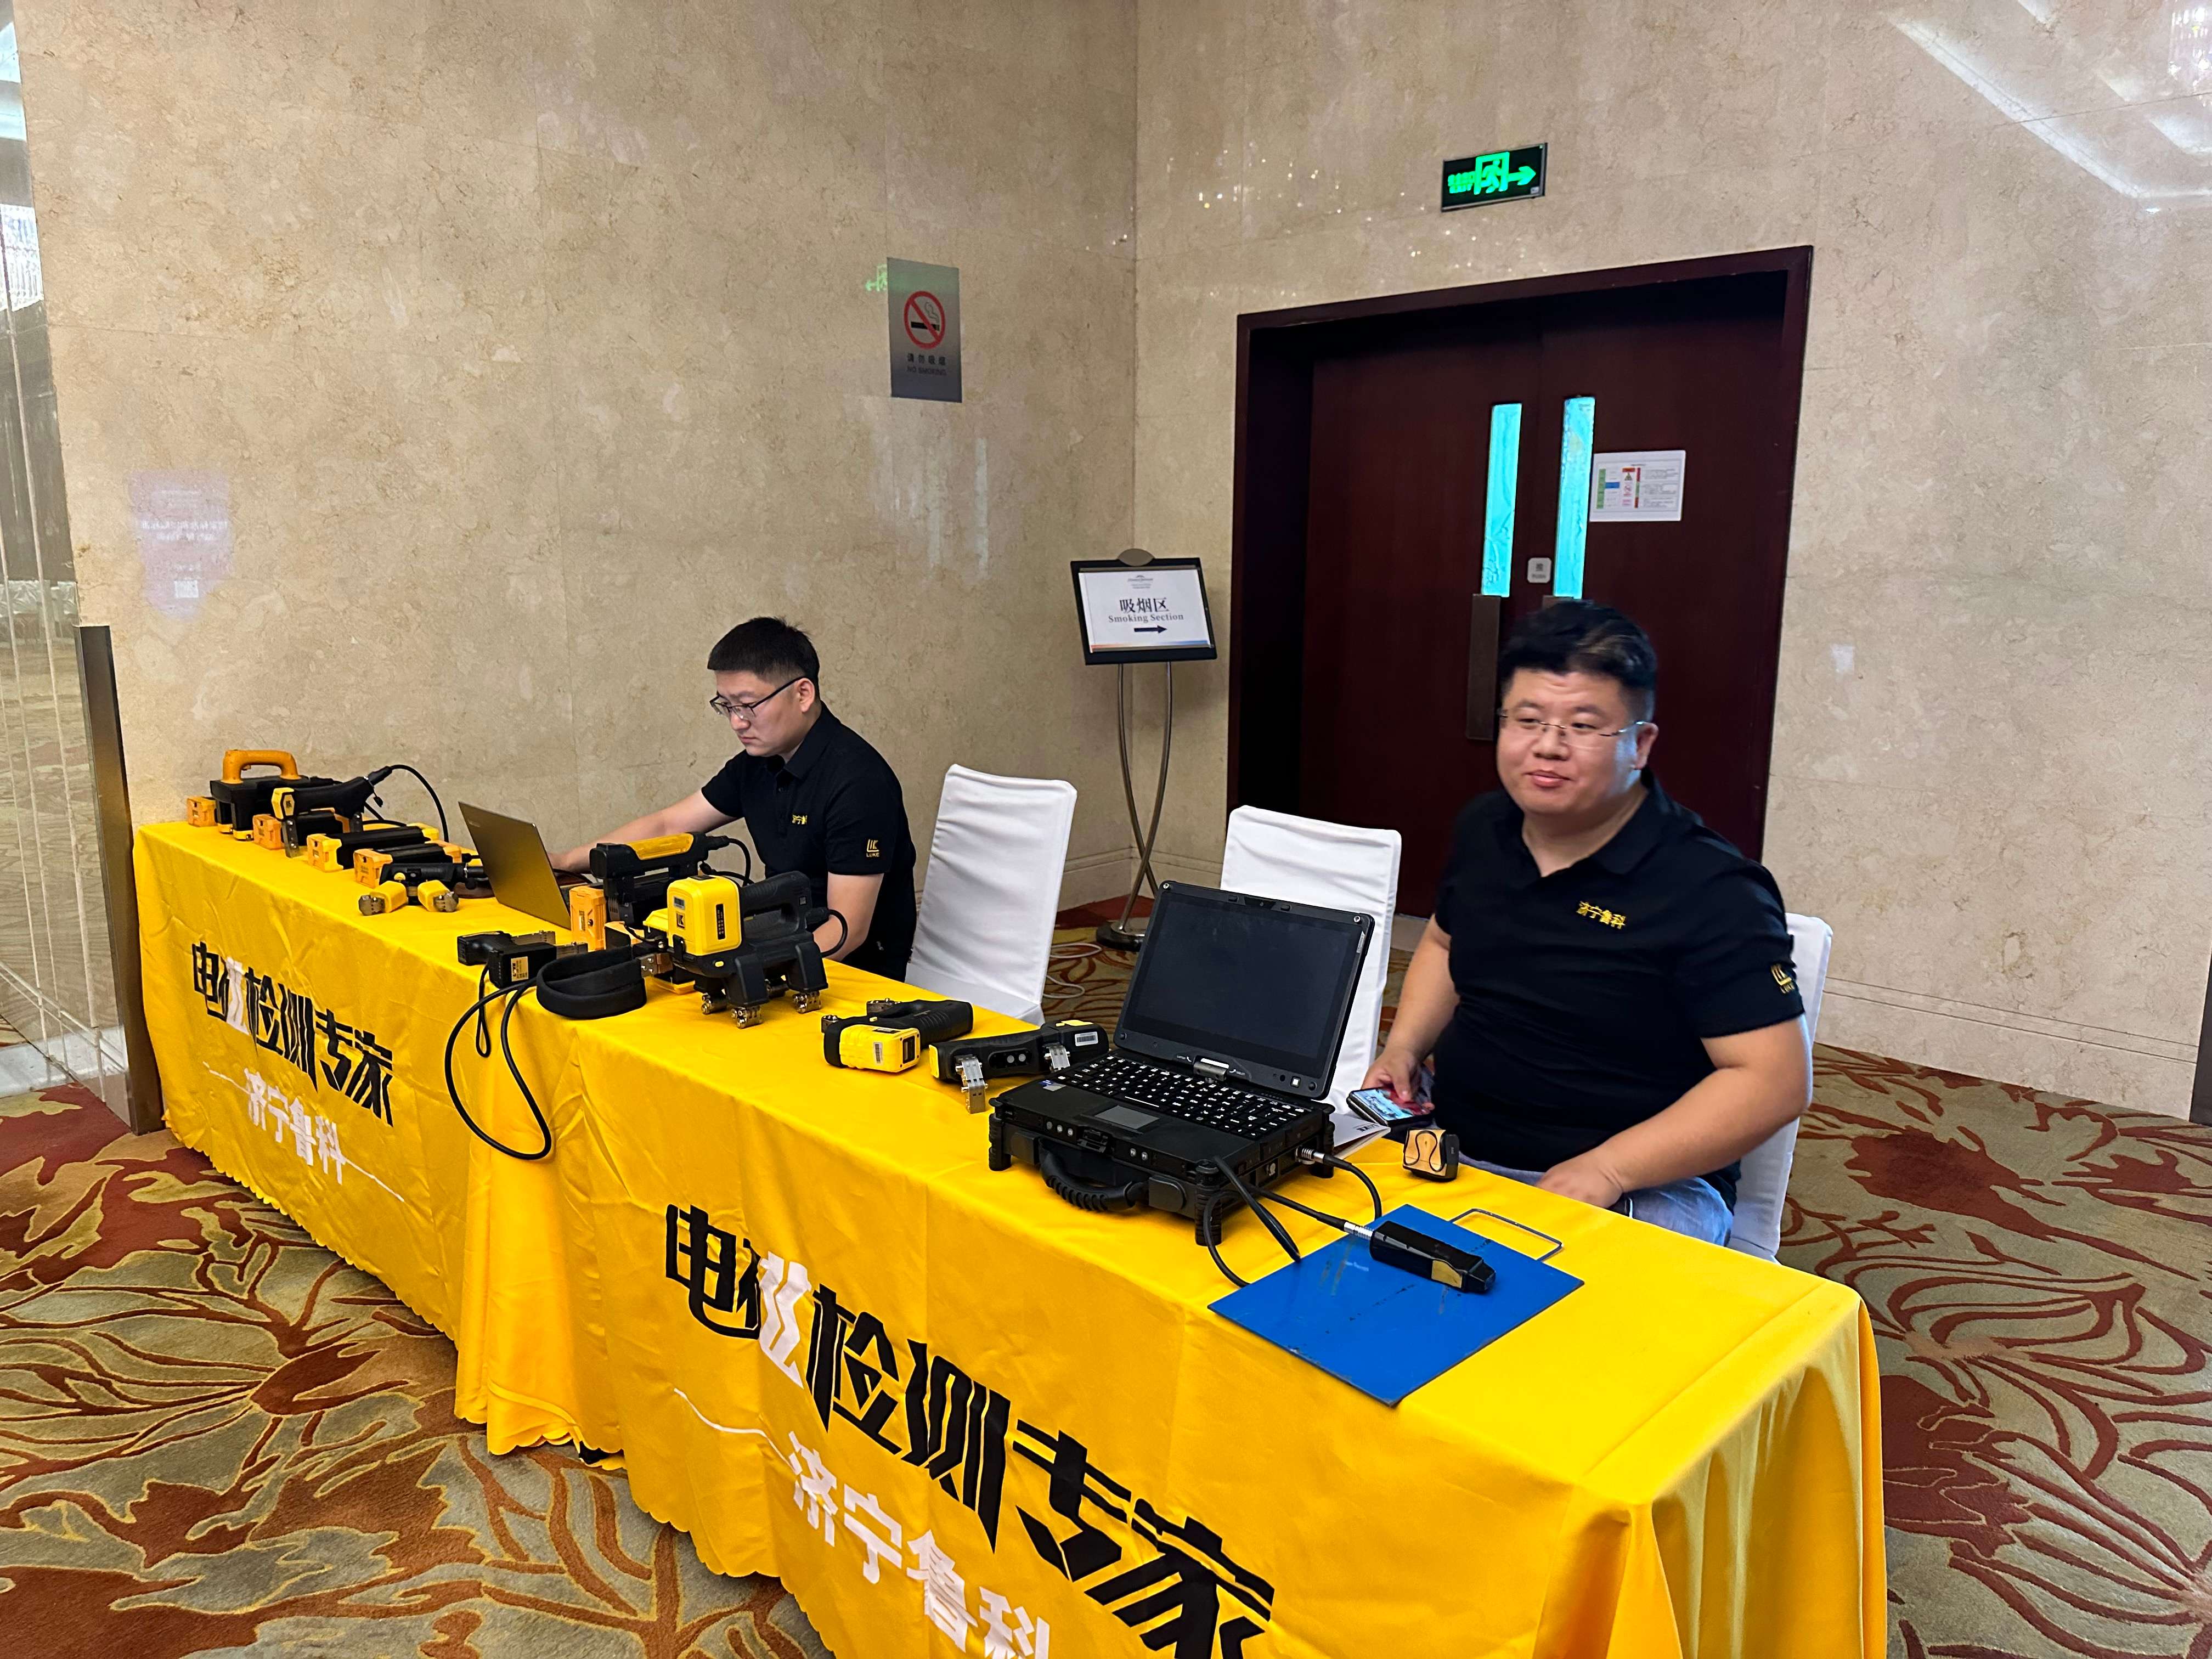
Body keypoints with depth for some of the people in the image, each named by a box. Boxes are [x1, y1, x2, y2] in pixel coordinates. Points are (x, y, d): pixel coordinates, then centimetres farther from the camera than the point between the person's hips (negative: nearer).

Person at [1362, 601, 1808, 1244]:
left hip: (1643, 1185, -6)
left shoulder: (1710, 892, -14)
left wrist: (1605, 1169, -23)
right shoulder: (1483, 829, 7)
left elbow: (1775, 1078, -16)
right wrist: (1403, 1048, 8)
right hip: (1452, 1153, 6)